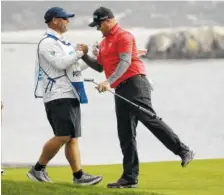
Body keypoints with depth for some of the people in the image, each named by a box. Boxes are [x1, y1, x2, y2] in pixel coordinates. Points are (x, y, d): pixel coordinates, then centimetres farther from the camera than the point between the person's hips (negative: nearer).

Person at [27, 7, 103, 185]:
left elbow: (74, 67, 27)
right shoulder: (48, 42, -9)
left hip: (71, 95, 10)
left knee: (73, 138, 4)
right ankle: (38, 169, -6)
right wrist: (79, 53, -10)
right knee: (63, 136, -16)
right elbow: (60, 63, -21)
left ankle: (79, 175, 0)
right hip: (58, 96, -10)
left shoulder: (63, 42, 21)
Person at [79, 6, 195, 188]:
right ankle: (130, 177, 6)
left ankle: (183, 151, -17)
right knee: (125, 134, 5)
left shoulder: (123, 36, -5)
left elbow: (125, 62, -18)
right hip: (121, 90, 9)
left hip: (135, 84, -9)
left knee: (149, 119, -20)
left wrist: (109, 82, -30)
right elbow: (100, 67, 26)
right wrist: (85, 56, 9)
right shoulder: (104, 43, 23)